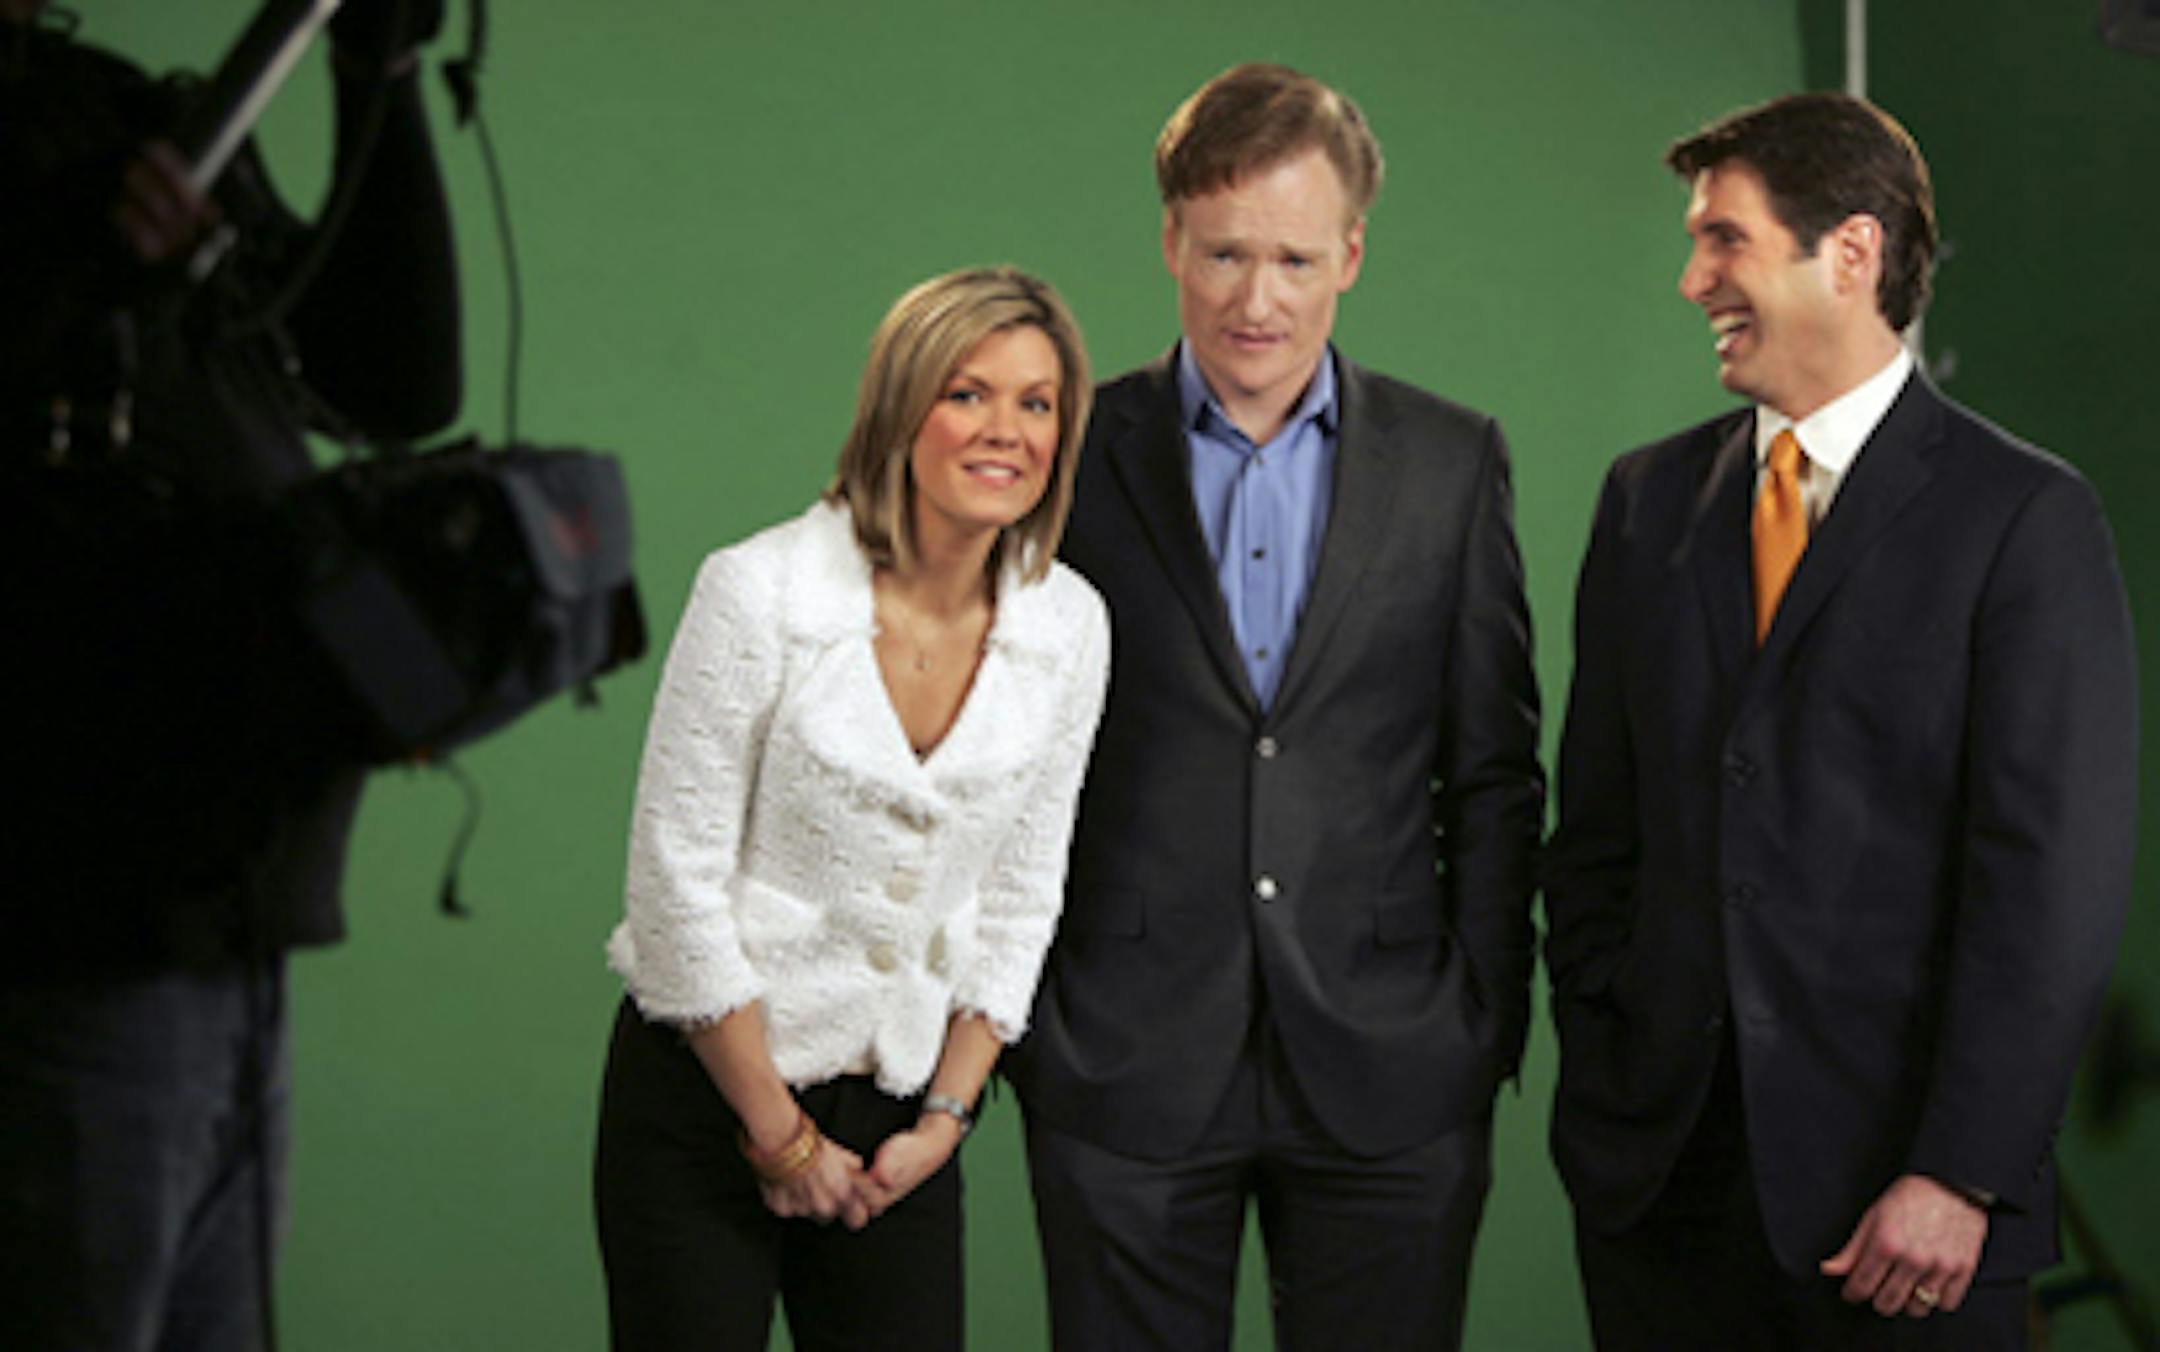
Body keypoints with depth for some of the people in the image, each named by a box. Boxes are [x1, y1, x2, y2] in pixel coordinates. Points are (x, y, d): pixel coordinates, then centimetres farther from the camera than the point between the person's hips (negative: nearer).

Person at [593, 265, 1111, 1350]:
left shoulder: (1069, 625, -2)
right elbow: (677, 877, -12)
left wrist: (943, 1121, 1)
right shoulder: (764, 592, -15)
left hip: (899, 1114, 4)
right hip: (705, 1090, -3)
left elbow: (1020, 899, 7)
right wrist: (778, 1132, -8)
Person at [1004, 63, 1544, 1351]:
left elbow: (1494, 773, 7)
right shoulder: (1072, 458, 2)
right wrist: (1006, 1017, 1)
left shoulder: (1452, 462, 5)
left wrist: (1492, 1027, 2)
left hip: (1387, 1071, 1)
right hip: (1128, 1070, -1)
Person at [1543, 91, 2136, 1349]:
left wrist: (1962, 1176, -15)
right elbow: (1599, 824, 13)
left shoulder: (2025, 517, -5)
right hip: (1660, 1170, 4)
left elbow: (2055, 882, -10)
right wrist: (1599, 1088, 4)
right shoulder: (1650, 498, 11)